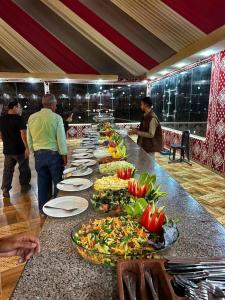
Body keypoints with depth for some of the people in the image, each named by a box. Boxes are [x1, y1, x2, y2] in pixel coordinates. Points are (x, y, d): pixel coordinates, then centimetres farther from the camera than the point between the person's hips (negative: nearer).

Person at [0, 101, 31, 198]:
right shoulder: (19, 118, -13)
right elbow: (23, 134, -21)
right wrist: (27, 147, -19)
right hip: (19, 149, -5)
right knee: (24, 168, 12)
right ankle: (24, 186, 24)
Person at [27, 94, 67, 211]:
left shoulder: (32, 118, 3)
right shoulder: (56, 117, -10)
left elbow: (29, 139, 8)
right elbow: (61, 139, -10)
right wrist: (64, 156, -2)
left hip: (38, 155, 5)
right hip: (54, 154, -4)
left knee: (42, 183, 15)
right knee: (57, 183, 10)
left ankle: (43, 209, 28)